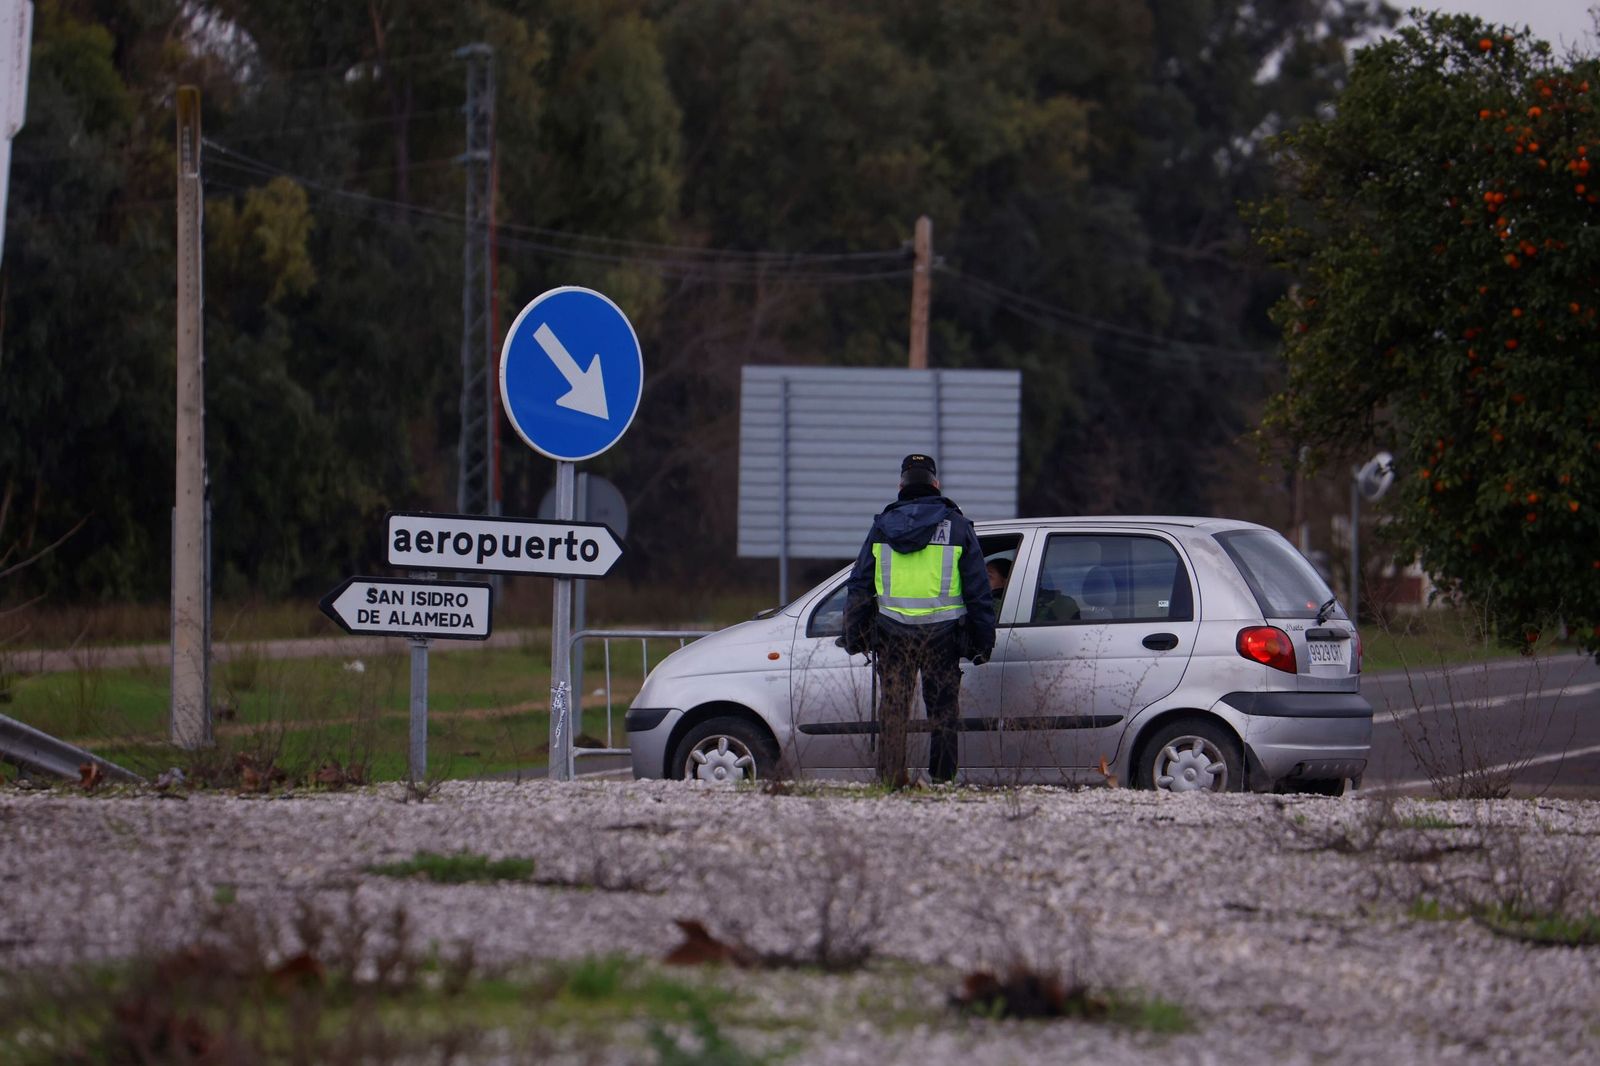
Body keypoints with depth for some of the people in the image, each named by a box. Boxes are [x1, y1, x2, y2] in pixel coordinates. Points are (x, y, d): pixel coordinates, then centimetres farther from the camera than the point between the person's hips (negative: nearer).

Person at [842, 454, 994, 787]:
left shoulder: (882, 527, 5)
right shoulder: (957, 527, 1)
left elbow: (858, 587, 7)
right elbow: (978, 590, 1)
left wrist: (854, 637, 13)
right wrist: (983, 642, 5)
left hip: (893, 633, 1)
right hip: (942, 634, -1)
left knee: (892, 710, 7)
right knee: (943, 710, 5)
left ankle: (890, 779, 5)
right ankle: (942, 779, 1)